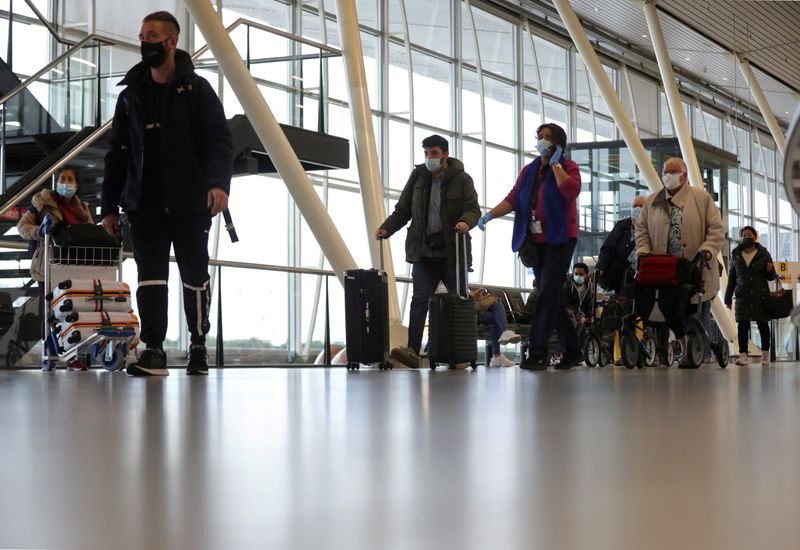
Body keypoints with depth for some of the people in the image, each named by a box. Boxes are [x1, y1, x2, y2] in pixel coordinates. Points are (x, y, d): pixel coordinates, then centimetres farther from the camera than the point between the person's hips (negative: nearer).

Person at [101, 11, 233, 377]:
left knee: (194, 275, 4)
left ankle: (198, 347, 17)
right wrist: (109, 206, 8)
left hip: (190, 202, -3)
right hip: (145, 204, 3)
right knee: (151, 276, -3)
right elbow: (117, 154, 13)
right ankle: (154, 351, -3)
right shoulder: (131, 95, 12)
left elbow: (220, 140, -9)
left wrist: (219, 182, -26)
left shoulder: (196, 89, 1)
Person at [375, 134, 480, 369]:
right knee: (419, 300, -10)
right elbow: (403, 210, 12)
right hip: (424, 253, 2)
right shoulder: (418, 176, 9)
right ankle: (412, 350, -17)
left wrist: (466, 221, -30)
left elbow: (473, 208, -8)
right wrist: (386, 228, -4)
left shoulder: (462, 179, 0)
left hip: (453, 253, -2)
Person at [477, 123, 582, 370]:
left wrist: (555, 164, -10)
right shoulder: (528, 171, 17)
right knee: (550, 297, 8)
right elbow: (512, 199, 8)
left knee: (548, 293, -14)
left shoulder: (568, 167, 2)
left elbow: (571, 190, -19)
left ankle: (537, 352, -18)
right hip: (536, 241, 6)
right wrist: (490, 214, -9)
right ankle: (572, 350, 17)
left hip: (559, 239, -6)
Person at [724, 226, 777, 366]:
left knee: (763, 324, 4)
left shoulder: (763, 254, 8)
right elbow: (731, 278, 15)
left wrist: (770, 270, -14)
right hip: (743, 296, 1)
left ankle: (765, 353, 15)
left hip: (761, 295, -1)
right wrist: (728, 298, 12)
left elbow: (772, 277, 10)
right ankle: (743, 355, -12)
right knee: (743, 325, -8)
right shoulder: (736, 255, 12)